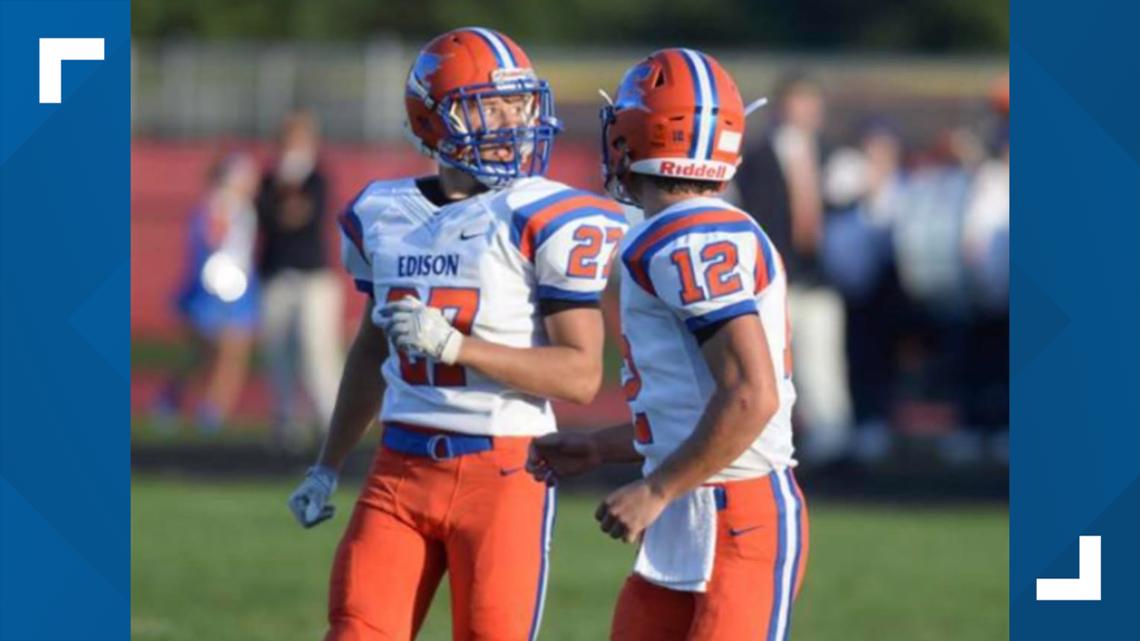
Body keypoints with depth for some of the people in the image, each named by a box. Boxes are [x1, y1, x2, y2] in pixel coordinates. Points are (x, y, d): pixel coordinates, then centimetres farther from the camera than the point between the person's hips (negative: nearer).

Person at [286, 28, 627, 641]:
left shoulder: (546, 221, -8)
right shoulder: (382, 216, 9)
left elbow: (581, 375, -12)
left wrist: (455, 344, -22)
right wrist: (327, 466, 27)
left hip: (503, 471, -5)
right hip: (401, 469, 5)